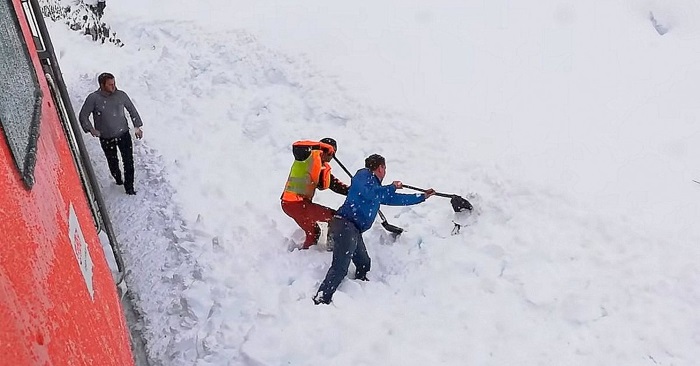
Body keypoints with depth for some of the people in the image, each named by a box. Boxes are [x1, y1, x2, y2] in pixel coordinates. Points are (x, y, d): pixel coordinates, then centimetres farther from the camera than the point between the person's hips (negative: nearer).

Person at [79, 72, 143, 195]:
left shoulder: (121, 95, -7)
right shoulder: (93, 98, -13)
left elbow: (132, 110, 9)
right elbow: (83, 116, -5)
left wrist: (137, 126, 9)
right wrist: (91, 129, -16)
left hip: (123, 134, 1)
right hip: (106, 138, -1)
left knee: (129, 161, -2)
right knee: (113, 162, 15)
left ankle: (129, 187, 12)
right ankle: (118, 179, 44)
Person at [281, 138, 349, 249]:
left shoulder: (323, 167, 16)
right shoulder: (310, 156, -9)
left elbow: (333, 184, 12)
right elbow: (297, 147, -28)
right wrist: (321, 145, -26)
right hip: (295, 202, -10)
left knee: (313, 232, 27)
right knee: (335, 217, -14)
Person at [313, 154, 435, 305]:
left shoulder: (376, 187, 27)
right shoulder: (364, 175, 2)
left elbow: (394, 199, 38)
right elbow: (369, 194, -18)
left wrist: (422, 197, 45)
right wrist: (392, 187, -4)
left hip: (354, 231, 10)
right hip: (345, 226, -10)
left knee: (363, 264, 15)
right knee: (340, 268, -17)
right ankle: (320, 300, -24)